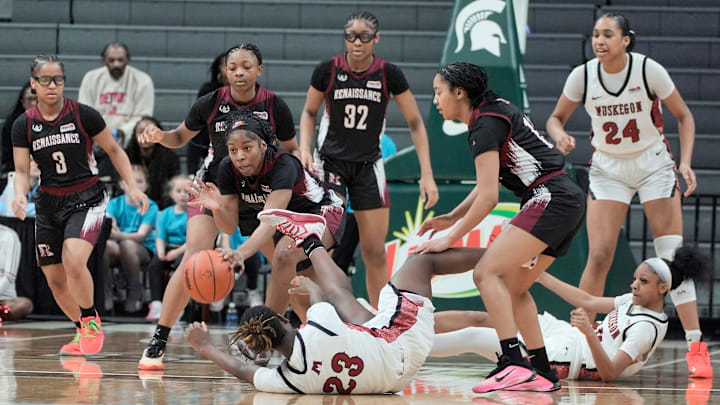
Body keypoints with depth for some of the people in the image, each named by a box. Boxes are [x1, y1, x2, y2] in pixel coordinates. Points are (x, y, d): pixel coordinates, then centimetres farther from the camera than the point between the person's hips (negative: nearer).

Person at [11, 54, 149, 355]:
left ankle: (91, 322, -4)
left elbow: (114, 151, 2)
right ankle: (83, 332, 27)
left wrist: (133, 187, -5)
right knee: (54, 279, 4)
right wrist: (20, 195, -22)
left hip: (86, 199, -4)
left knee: (73, 261, -26)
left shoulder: (82, 115, -9)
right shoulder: (24, 125, -2)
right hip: (49, 203, 4)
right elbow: (22, 171, -1)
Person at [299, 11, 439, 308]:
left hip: (368, 165, 1)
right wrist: (304, 149, -8)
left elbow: (415, 124, -3)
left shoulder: (389, 74, -9)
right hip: (331, 163, -1)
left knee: (375, 251, 2)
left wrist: (426, 175, -9)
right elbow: (309, 112, 8)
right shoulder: (328, 70, -9)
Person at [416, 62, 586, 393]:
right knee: (512, 287, 15)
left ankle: (514, 363, -24)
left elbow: (488, 197, -14)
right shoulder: (495, 113, 18)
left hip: (550, 199, -10)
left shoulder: (485, 126, -11)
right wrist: (452, 218, 21)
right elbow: (487, 184, 26)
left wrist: (450, 238, -6)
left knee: (487, 273, -15)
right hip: (570, 203, 10)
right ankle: (542, 373, 13)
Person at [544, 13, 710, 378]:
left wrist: (685, 162, -16)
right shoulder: (582, 76, -11)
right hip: (608, 169, 2)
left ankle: (696, 348, -5)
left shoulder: (649, 70, -17)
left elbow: (683, 116, -5)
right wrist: (560, 136, -19)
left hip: (654, 165, -2)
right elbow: (556, 118, 4)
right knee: (598, 257, -8)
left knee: (673, 255, -9)